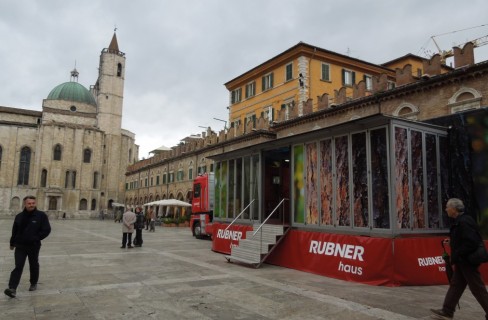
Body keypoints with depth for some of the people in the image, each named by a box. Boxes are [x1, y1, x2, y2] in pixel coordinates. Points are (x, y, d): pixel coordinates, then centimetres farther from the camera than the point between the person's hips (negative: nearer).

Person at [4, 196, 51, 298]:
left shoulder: (41, 216, -8)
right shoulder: (19, 216, 5)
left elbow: (47, 230, -9)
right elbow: (14, 231, 15)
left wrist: (36, 238, -13)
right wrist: (12, 243, 17)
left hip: (34, 246, -2)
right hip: (20, 246, 2)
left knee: (34, 266, 13)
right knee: (18, 267, -6)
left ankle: (34, 284, 31)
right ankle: (12, 289, -10)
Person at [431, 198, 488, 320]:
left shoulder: (463, 222, -21)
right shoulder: (459, 221, 9)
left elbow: (471, 242, -26)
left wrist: (455, 258, -21)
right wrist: (452, 241, 8)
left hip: (468, 261, -10)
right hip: (462, 261, 10)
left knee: (478, 289, 2)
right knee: (455, 285, 11)